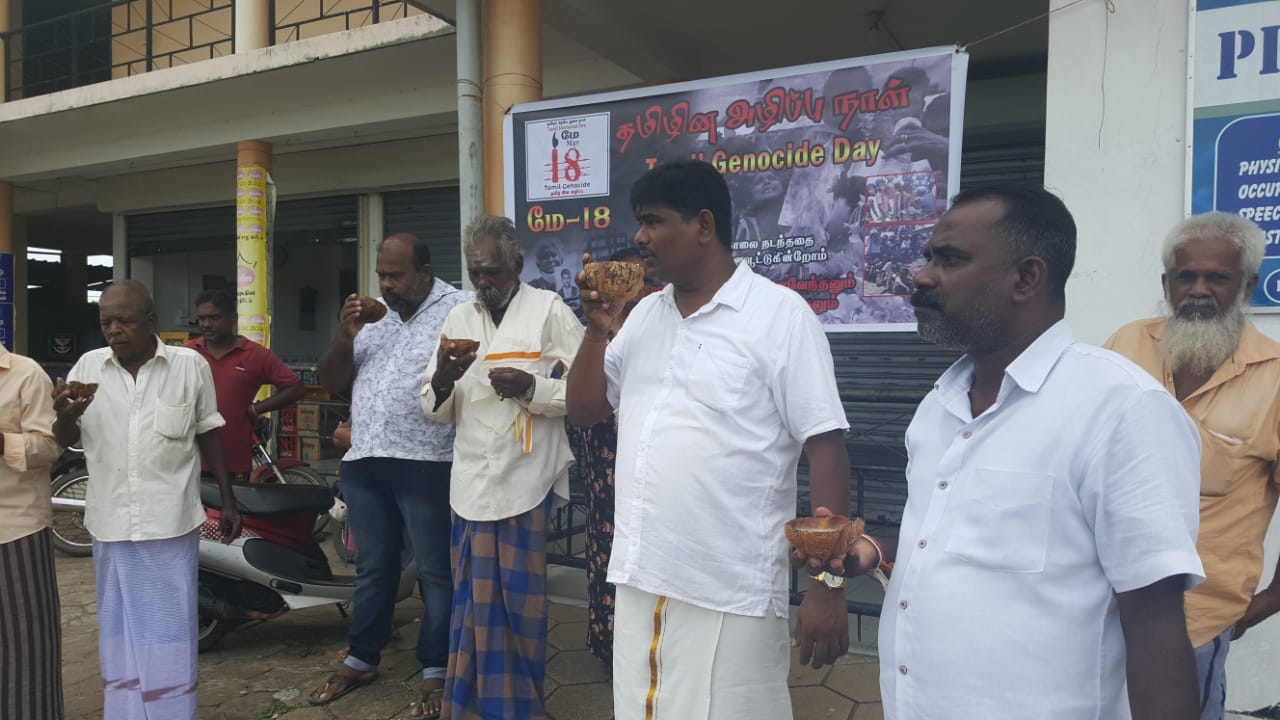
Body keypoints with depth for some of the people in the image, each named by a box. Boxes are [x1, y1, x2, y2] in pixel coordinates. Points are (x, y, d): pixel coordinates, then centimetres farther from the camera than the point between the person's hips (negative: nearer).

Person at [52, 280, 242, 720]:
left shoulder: (191, 365, -4)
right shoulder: (87, 366, 2)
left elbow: (208, 434, 4)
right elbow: (64, 441, 8)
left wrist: (228, 500, 3)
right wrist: (65, 415, -15)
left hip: (170, 521, -2)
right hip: (110, 522, 3)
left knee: (169, 634, 5)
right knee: (118, 632, 14)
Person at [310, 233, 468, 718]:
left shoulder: (458, 309, -5)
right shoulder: (372, 316, 15)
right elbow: (333, 384, 14)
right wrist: (344, 338, -1)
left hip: (427, 464, -6)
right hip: (364, 463, 6)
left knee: (435, 572, 5)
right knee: (372, 568, 19)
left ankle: (435, 672, 18)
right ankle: (361, 660, 33)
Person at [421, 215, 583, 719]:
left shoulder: (549, 310, -2)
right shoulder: (458, 319, 14)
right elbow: (436, 411, 14)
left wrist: (530, 388, -20)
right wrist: (442, 379, -7)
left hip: (528, 482, -4)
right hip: (472, 484, 4)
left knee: (518, 600, 5)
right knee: (474, 600, 9)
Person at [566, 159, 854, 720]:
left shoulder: (780, 313, -9)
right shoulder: (644, 315, 10)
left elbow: (825, 448, -11)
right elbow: (583, 412, 13)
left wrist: (828, 583, -14)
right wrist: (598, 328, -2)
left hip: (730, 593, -6)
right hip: (639, 579, 6)